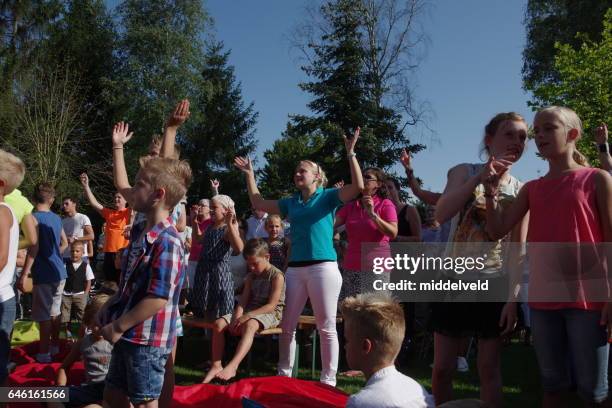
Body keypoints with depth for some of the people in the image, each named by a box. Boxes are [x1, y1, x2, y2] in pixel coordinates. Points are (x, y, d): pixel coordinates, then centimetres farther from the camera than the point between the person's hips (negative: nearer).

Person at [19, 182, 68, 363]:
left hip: (44, 274, -7)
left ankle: (44, 353, 8)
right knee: (55, 311, 17)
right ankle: (54, 345, 28)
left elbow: (34, 248, -19)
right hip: (59, 272, 7)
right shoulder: (56, 218, 9)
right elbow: (64, 243, 20)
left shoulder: (35, 217, -13)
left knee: (44, 315, 1)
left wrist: (24, 274, -17)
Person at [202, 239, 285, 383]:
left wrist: (247, 316, -24)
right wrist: (237, 318, -14)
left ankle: (232, 366, -50)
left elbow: (271, 305, -17)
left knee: (250, 325, -40)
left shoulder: (277, 276, -9)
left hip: (270, 314, -7)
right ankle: (216, 366, -13)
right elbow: (243, 301, 6)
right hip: (250, 312, 7)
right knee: (219, 324, -13)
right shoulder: (251, 276, 14)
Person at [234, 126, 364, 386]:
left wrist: (351, 154, -16)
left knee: (326, 327, -1)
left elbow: (358, 187, -12)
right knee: (286, 325, 9)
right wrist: (250, 175, 22)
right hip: (295, 268, 6)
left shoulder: (328, 196, 3)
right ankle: (284, 375, 23)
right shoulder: (291, 202, 17)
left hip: (323, 266, -6)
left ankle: (329, 380, 9)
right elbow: (258, 204, 23)